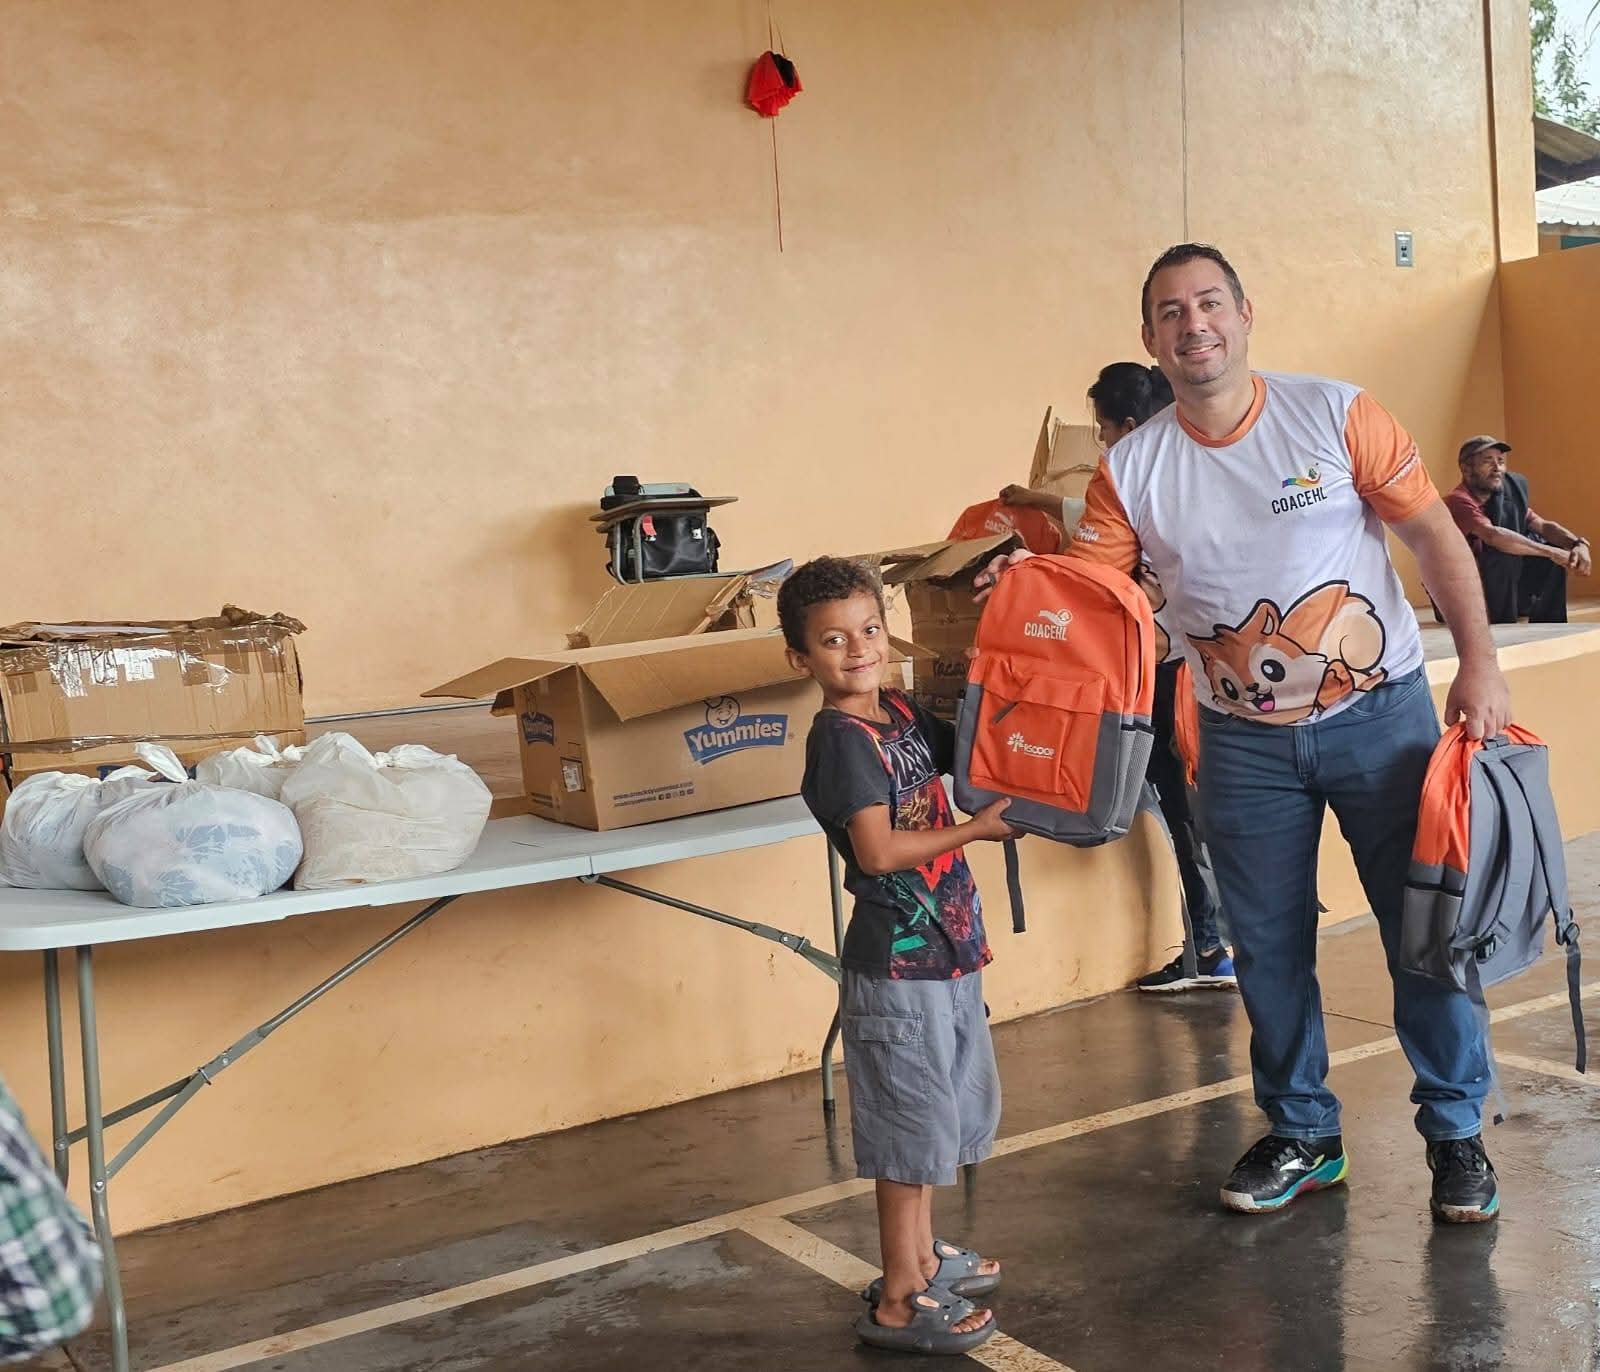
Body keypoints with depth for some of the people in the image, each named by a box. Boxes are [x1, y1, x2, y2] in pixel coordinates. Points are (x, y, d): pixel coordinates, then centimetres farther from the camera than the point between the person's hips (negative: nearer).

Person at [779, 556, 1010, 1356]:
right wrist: (978, 829, -17)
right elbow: (878, 851, -23)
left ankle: (922, 1256, 37)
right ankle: (899, 1301, 11)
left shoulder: (902, 717, 8)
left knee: (944, 1112, 20)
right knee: (913, 1125, -1)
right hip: (898, 963, -9)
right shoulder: (842, 739, -16)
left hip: (946, 951, 9)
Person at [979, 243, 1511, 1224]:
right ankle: (1303, 1136, 29)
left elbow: (1435, 535, -5)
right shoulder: (1131, 469, -3)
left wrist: (1479, 663, -11)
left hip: (1380, 714, -2)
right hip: (1247, 744, 2)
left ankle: (1457, 1133, 23)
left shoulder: (1335, 414, -8)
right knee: (1268, 948, 11)